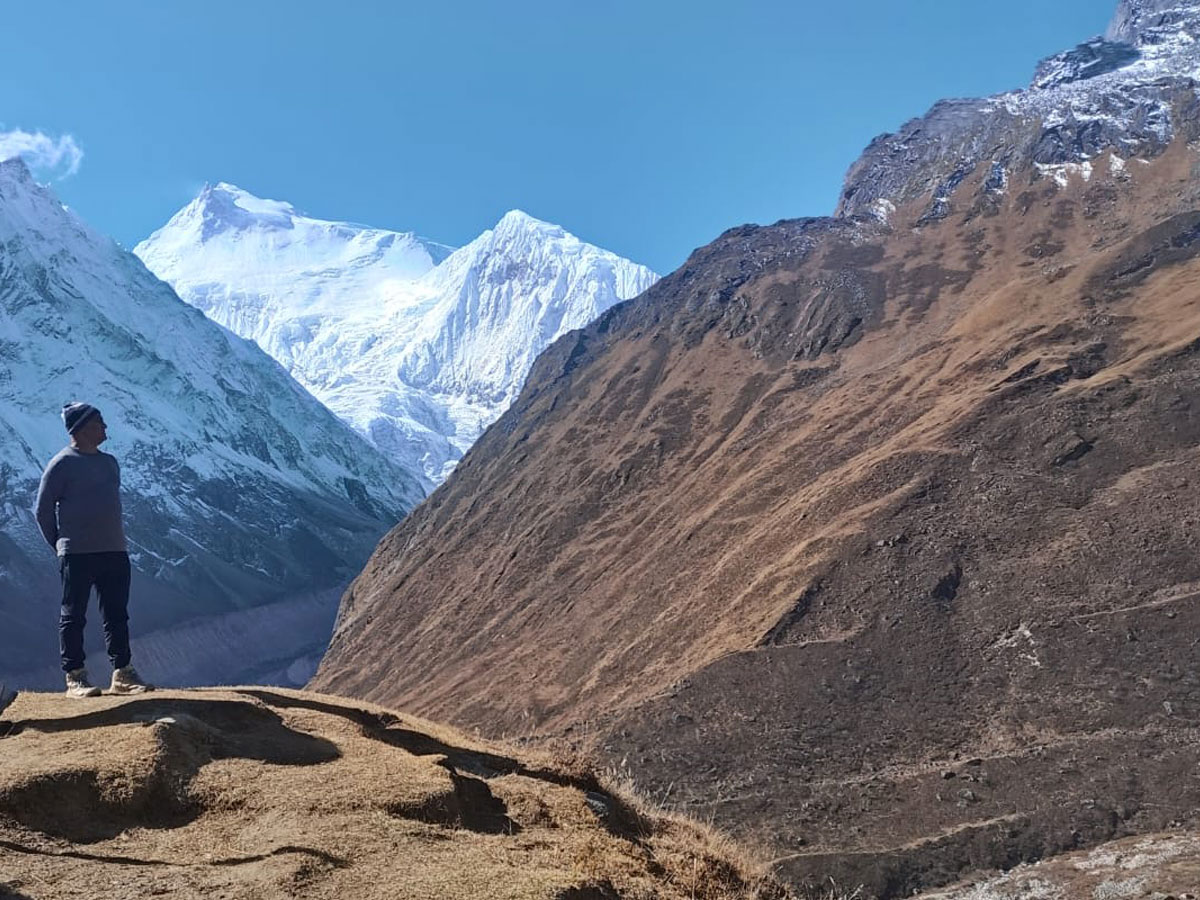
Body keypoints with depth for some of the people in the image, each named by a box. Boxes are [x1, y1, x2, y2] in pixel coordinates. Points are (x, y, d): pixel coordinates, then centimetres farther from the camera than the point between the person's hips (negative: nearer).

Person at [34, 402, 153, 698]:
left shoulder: (110, 462, 14)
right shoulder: (63, 464, -8)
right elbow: (43, 509, -4)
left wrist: (114, 540, 15)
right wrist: (60, 544, 1)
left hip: (114, 551, 7)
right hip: (77, 554, -7)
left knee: (117, 616, 9)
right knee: (73, 616, 2)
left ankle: (122, 674, 16)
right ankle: (75, 677, 7)